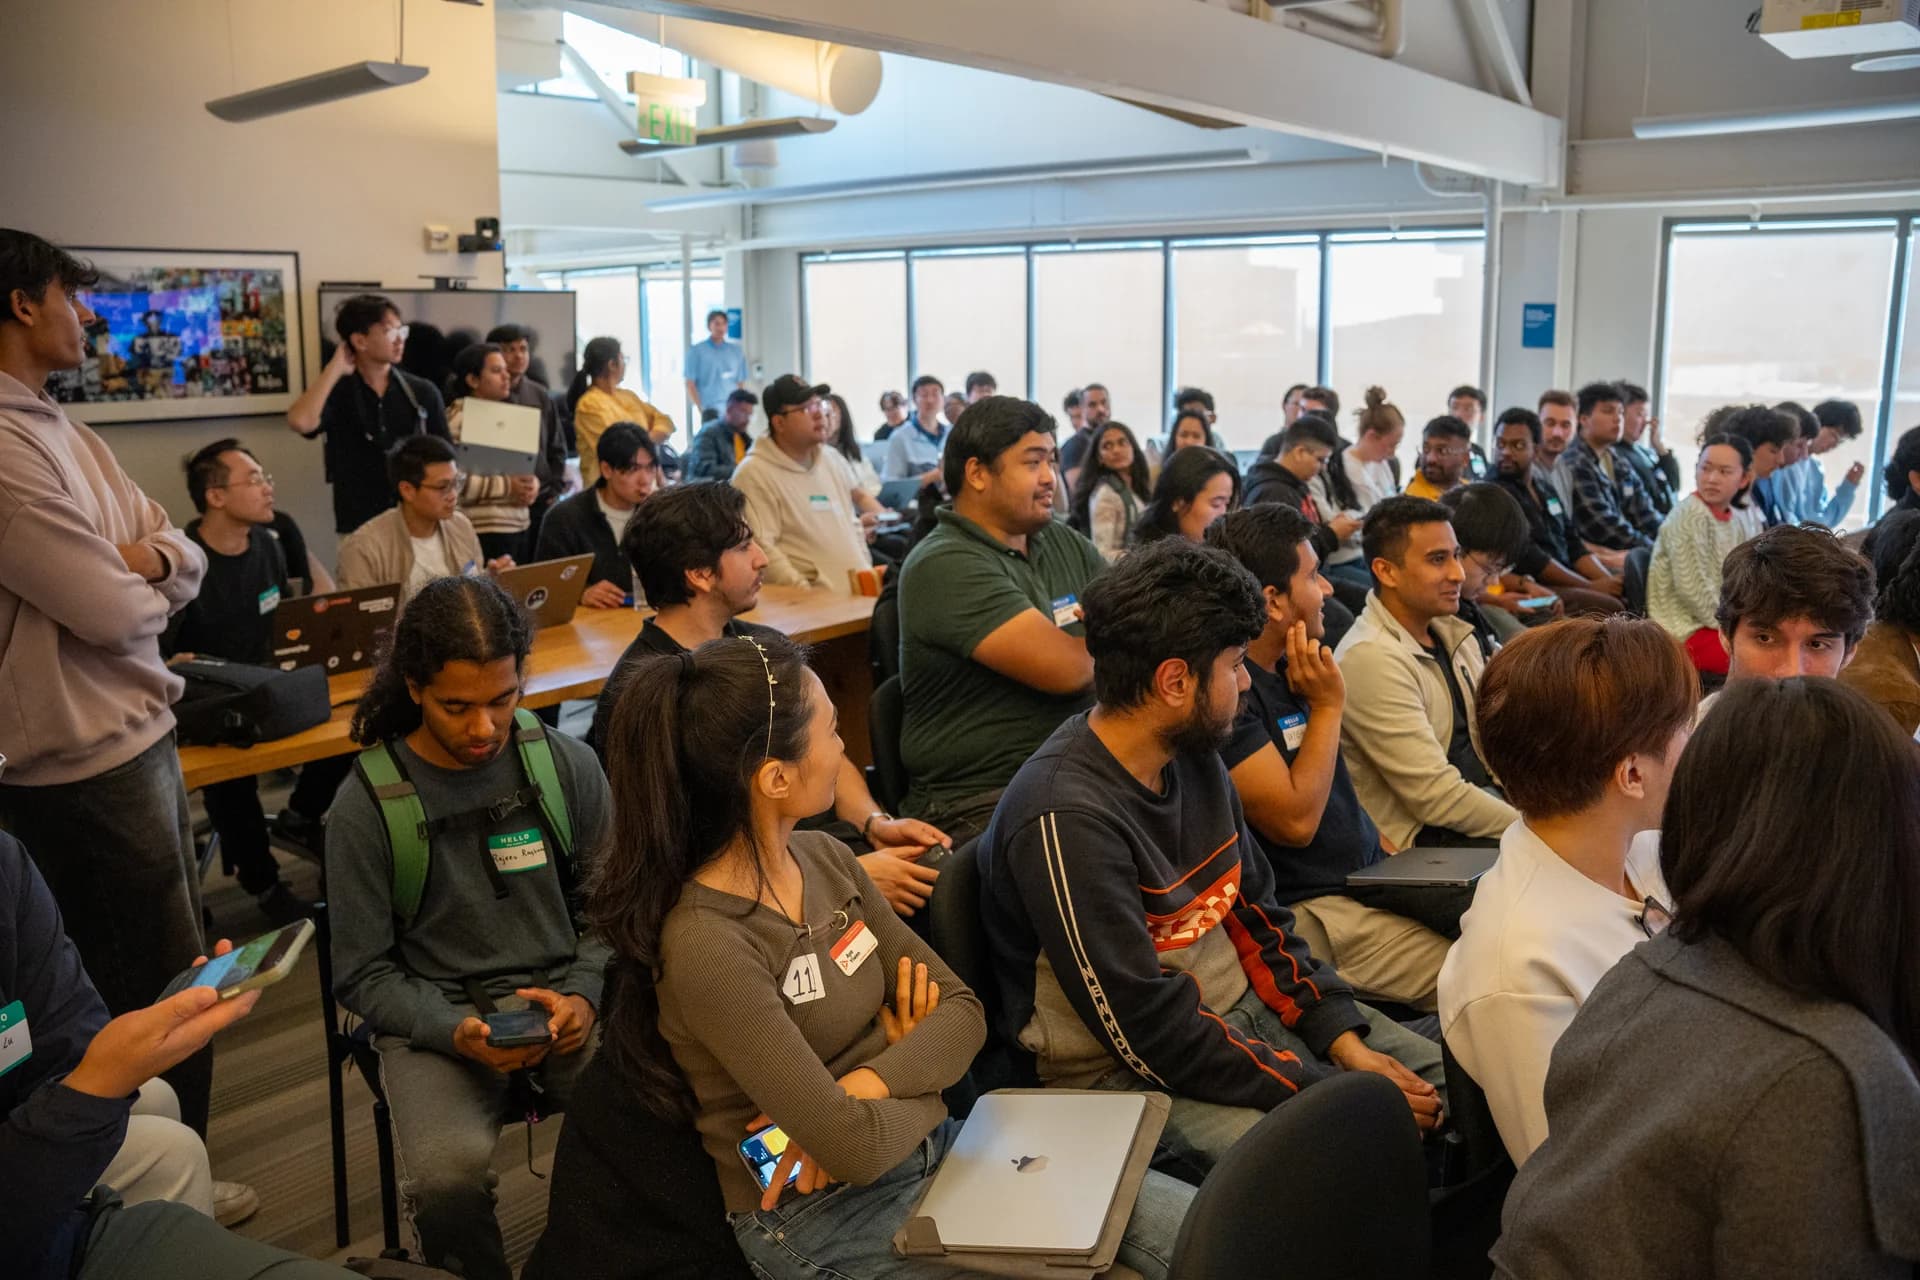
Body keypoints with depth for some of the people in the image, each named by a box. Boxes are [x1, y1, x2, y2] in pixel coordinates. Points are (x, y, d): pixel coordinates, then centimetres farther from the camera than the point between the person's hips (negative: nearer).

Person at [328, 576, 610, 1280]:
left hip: (564, 1000, 2)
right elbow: (363, 975, 0)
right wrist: (455, 1033, -16)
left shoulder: (567, 765, 0)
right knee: (446, 1176, -31)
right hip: (436, 1016, -1)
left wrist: (584, 995, -10)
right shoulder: (366, 806, -5)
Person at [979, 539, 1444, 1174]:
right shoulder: (1065, 818, -26)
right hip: (1129, 1074, -8)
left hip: (1247, 1013, 9)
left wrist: (1344, 1040, -2)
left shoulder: (1196, 759, 1)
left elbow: (1259, 916, 11)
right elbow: (1153, 1035, -24)